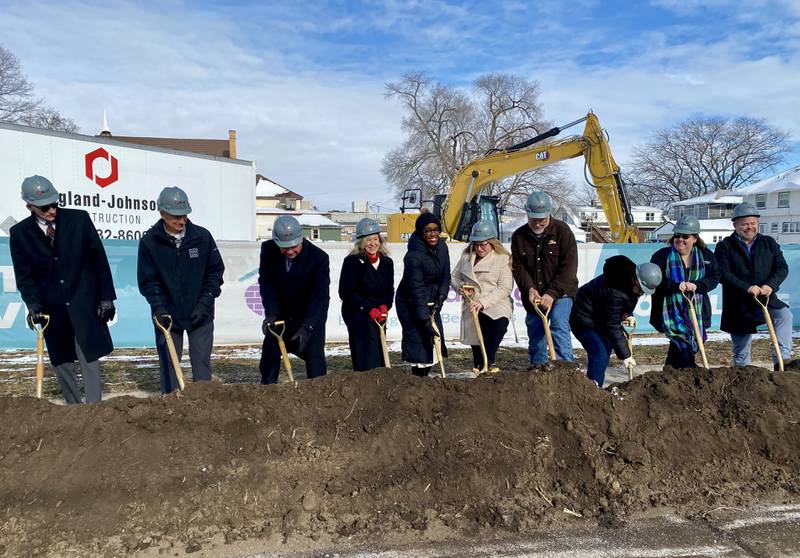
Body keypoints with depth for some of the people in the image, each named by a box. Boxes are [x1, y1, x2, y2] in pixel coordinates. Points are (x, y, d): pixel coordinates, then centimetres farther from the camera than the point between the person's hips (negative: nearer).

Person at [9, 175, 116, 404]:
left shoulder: (79, 219, -5)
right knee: (61, 364, 10)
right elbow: (24, 276, 2)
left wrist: (106, 298, -3)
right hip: (51, 309, 2)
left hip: (84, 304, -2)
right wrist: (33, 305, -14)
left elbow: (99, 259, -1)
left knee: (89, 360, -2)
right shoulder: (19, 233, -1)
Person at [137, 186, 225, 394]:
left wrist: (206, 301, -8)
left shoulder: (202, 236, -5)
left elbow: (216, 270, 1)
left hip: (200, 315, 0)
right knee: (168, 365, 7)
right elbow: (147, 281, -5)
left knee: (202, 363, 3)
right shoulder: (149, 241, -7)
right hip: (167, 315, 0)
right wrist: (159, 307, -19)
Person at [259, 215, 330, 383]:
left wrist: (306, 327, -36)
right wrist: (271, 314, -23)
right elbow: (266, 283, -10)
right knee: (269, 353, 6)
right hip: (280, 312, 3)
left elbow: (320, 296, -26)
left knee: (314, 356, -10)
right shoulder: (268, 249, -14)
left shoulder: (319, 257, -25)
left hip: (311, 315, -3)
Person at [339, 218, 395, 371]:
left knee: (379, 355, 8)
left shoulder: (387, 262, 8)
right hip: (357, 314, -6)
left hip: (379, 315, 6)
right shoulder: (352, 261, -8)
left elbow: (390, 291, 13)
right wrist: (369, 309, -14)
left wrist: (384, 307, -8)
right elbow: (345, 292, -11)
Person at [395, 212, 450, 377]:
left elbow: (445, 276, 4)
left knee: (435, 340, 9)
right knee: (419, 341, -8)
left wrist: (441, 298, -10)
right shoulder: (413, 256, -27)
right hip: (410, 303, -7)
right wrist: (426, 321, -28)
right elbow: (417, 291, -27)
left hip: (432, 302, 7)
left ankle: (423, 377, 25)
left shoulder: (441, 246, -5)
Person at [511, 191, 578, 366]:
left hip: (560, 293, -4)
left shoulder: (562, 231, -10)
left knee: (559, 326, -21)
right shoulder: (519, 236, 1)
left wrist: (552, 293, -23)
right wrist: (529, 289, -19)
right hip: (533, 296, 4)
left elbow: (568, 267, -15)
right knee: (535, 335, 10)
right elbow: (517, 267, -1)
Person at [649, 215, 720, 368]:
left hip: (695, 311, 4)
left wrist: (697, 285, -15)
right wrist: (675, 286, -25)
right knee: (684, 345, -14)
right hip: (670, 311, -3)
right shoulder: (661, 256, -5)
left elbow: (714, 278, 3)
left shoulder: (706, 256, 5)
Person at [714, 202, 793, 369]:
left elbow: (782, 268, 0)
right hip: (738, 305, -2)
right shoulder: (724, 246, -1)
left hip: (766, 299, 2)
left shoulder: (769, 243, 9)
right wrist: (747, 288, -25)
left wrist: (770, 285, -20)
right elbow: (723, 273, -14)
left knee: (785, 315, -30)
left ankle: (782, 360, -31)